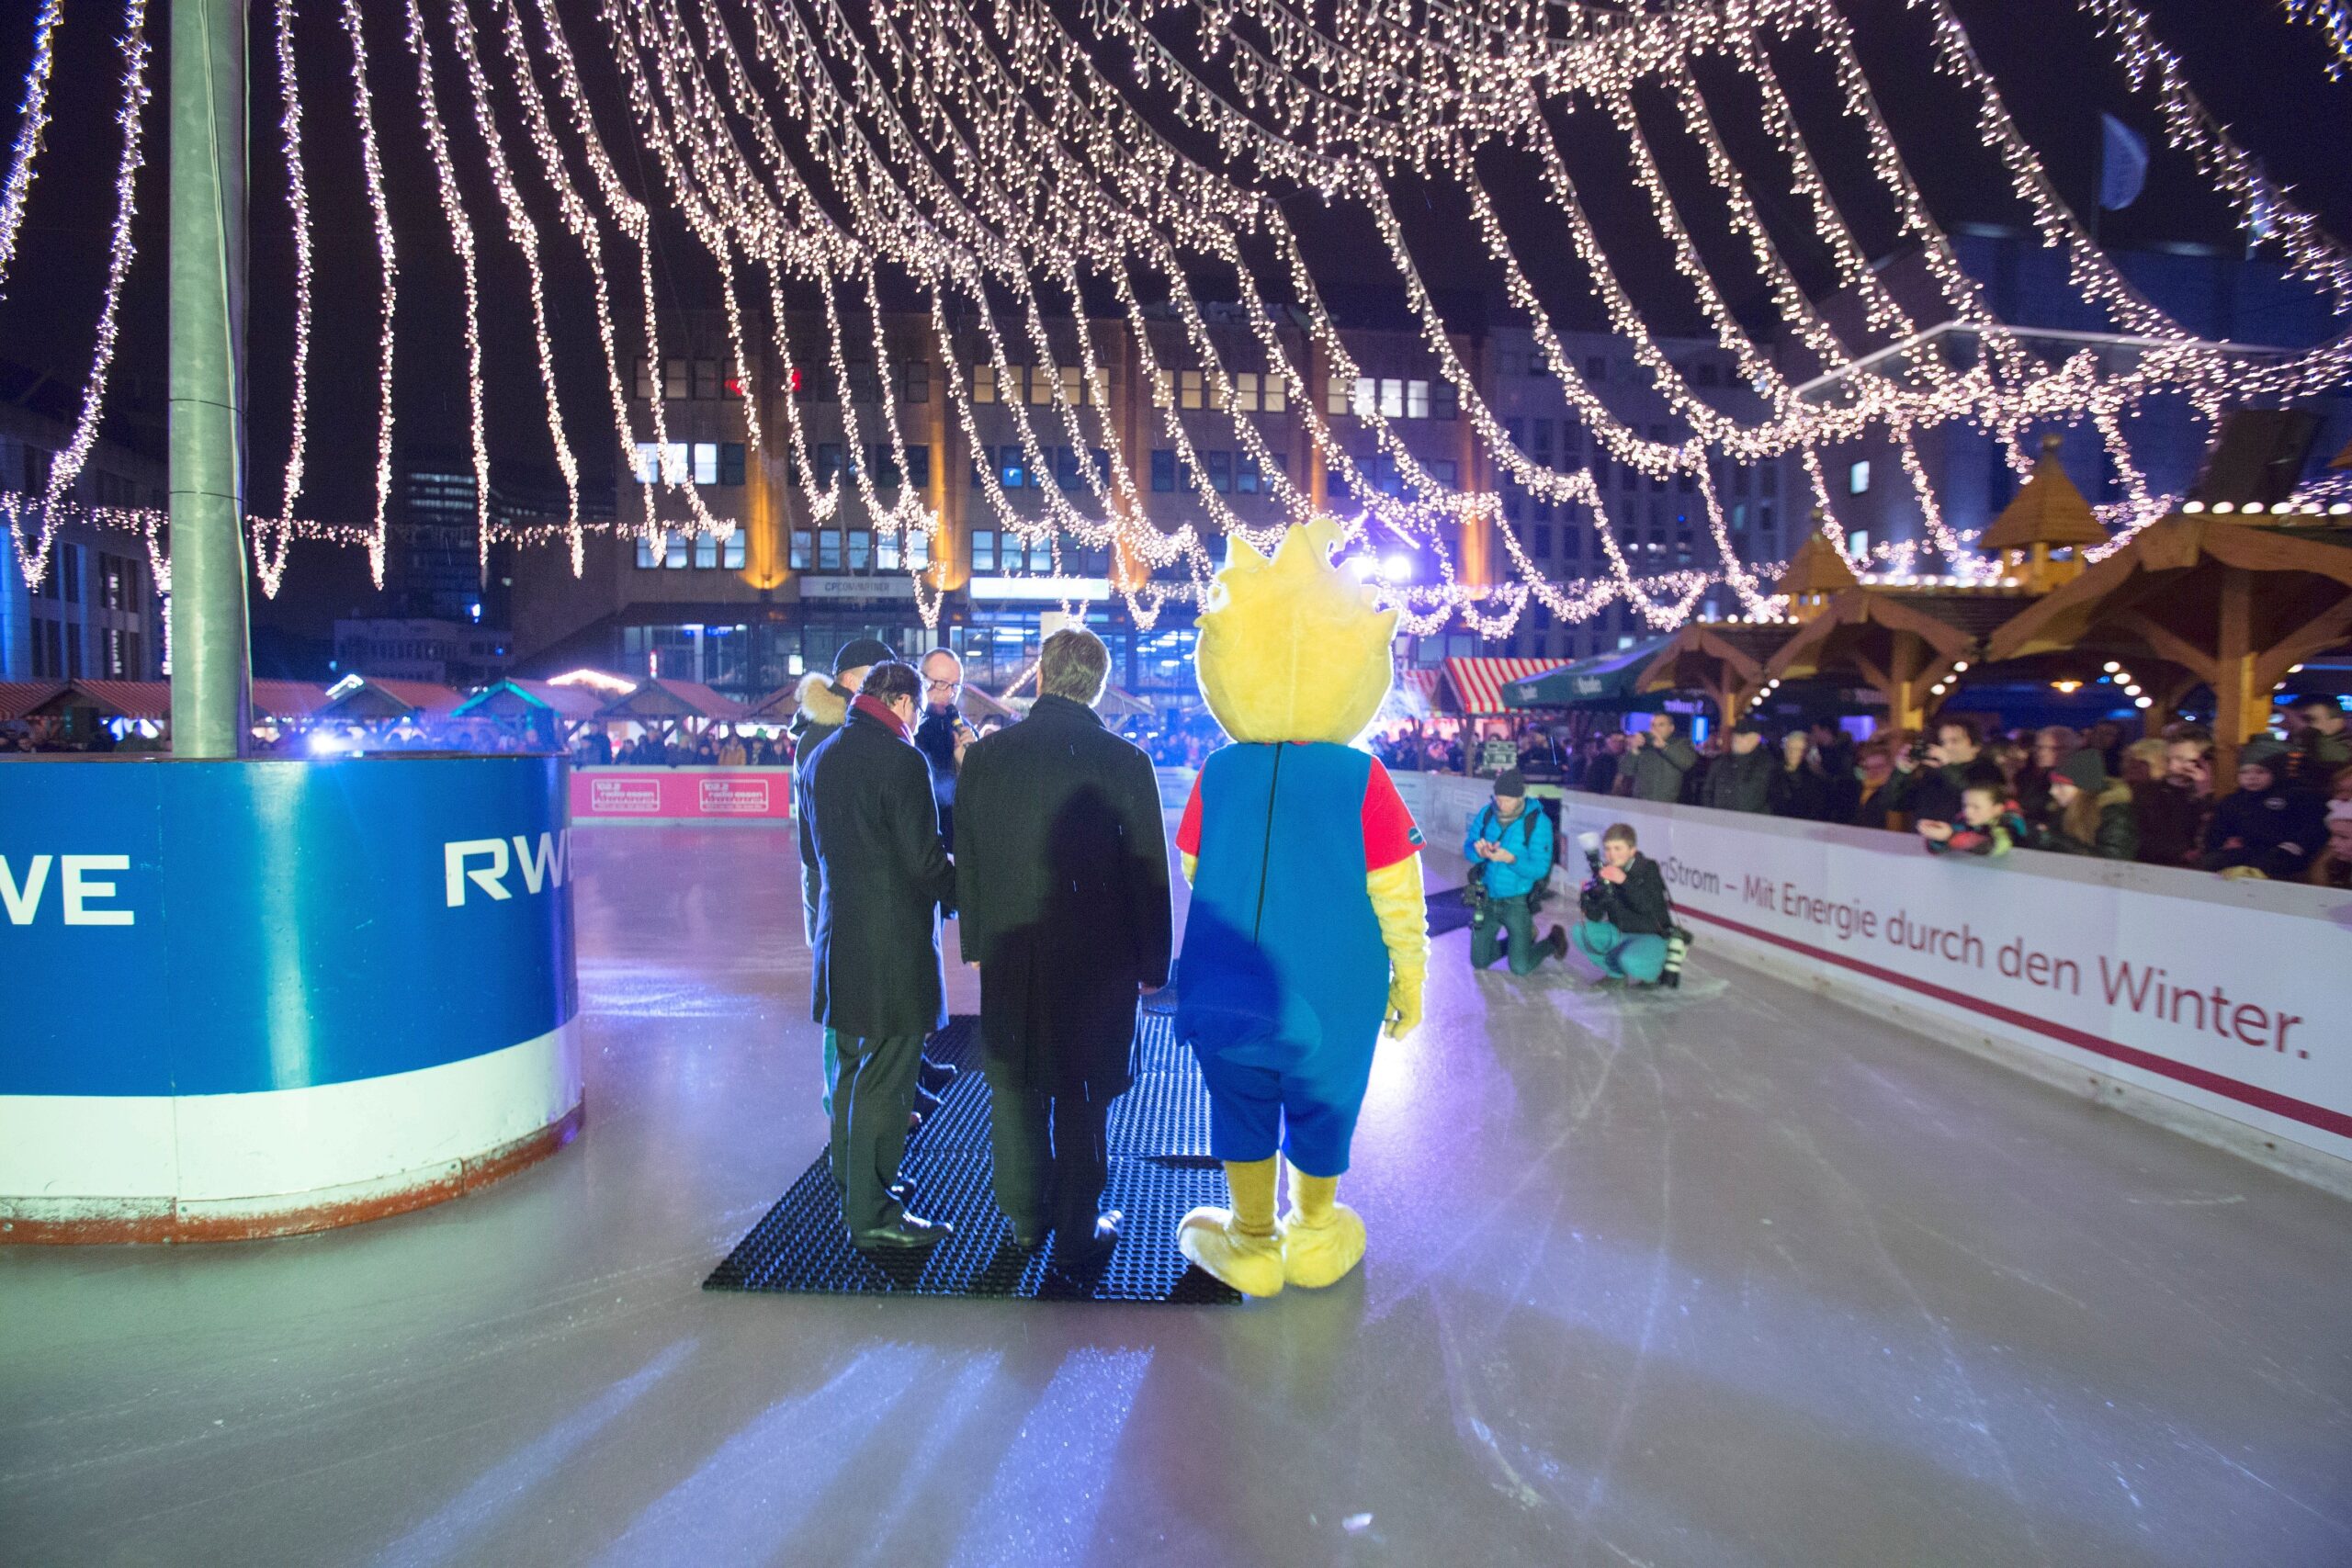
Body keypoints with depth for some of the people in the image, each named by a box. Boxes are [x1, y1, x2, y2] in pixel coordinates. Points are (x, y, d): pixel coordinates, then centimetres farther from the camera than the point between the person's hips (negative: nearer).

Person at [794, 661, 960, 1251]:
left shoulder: (819, 757, 10)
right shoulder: (901, 760, -16)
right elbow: (925, 859, -17)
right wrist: (961, 893, 0)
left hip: (838, 937, 9)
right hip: (895, 943, -9)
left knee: (853, 1069, 20)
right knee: (885, 1080, 1)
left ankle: (855, 1185, 35)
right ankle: (873, 1215, 10)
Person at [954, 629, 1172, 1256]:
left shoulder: (985, 755, -3)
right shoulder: (1124, 762, -12)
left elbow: (966, 862, 5)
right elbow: (1148, 870, -7)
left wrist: (976, 942, 16)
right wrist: (1151, 963, 3)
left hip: (1009, 956, 3)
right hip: (1097, 959, -2)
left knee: (1016, 1088, 17)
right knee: (1083, 1094, 11)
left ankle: (1025, 1219, 31)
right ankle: (1078, 1225, 23)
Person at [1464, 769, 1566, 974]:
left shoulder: (1538, 822, -17)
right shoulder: (1486, 813, -5)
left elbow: (1540, 868, -19)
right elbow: (1468, 848, -2)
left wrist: (1510, 858, -35)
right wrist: (1479, 852, -26)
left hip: (1517, 901, -4)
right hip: (1487, 899, 4)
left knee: (1520, 967, -4)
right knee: (1479, 962, 10)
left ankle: (1553, 941, 27)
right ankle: (1522, 937, 36)